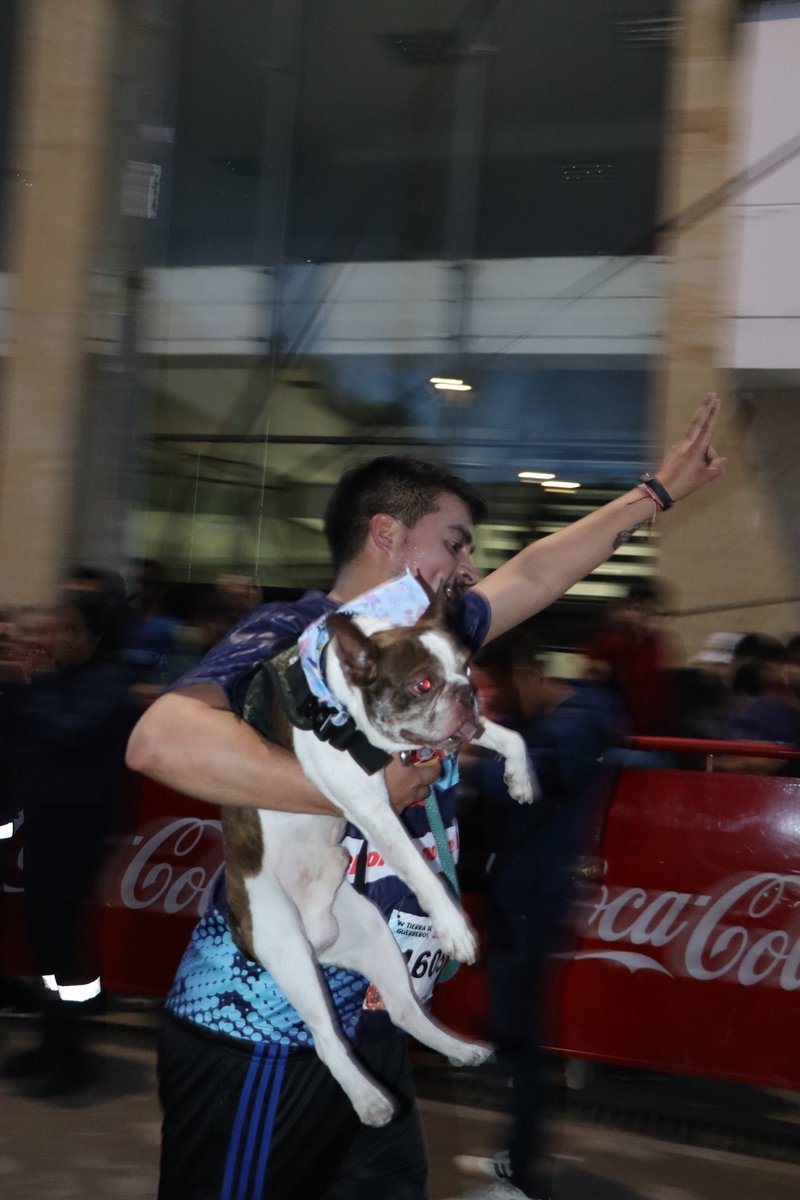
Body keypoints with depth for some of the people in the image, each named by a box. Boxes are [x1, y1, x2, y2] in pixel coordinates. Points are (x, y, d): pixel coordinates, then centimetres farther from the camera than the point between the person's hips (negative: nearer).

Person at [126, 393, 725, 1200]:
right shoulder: (291, 637, -14)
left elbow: (535, 575, 28)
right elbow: (160, 739, -32)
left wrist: (658, 491, 35)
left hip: (370, 1036, 8)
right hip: (263, 1040, -8)